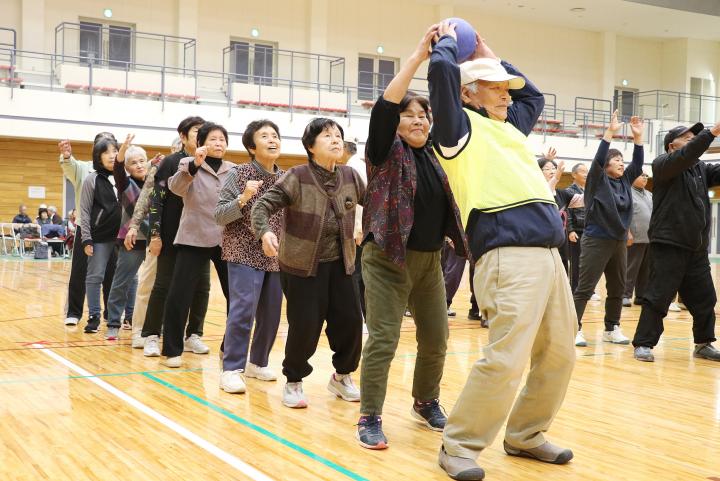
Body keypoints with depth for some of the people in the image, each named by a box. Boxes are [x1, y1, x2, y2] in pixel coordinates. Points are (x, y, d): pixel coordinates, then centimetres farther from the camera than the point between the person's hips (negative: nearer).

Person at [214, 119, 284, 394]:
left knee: (271, 313, 9)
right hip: (244, 254, -5)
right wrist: (243, 198, -25)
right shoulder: (239, 174, -7)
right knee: (243, 309, -14)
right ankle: (231, 370, -6)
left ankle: (257, 362, 25)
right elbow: (219, 215, -10)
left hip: (275, 257, 6)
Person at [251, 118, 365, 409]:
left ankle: (342, 376, 30)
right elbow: (263, 205, -17)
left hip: (339, 264, 5)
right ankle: (293, 382, 19)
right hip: (301, 265, -5)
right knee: (305, 326, -5)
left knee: (350, 320, 6)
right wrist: (265, 232, -35)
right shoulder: (297, 177, -12)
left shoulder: (350, 177, 2)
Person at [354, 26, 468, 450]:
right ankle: (370, 418, 3)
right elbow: (385, 105, -21)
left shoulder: (431, 154, 11)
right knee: (383, 340, -9)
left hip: (429, 260, 6)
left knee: (436, 339, 11)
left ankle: (426, 403, 31)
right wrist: (419, 55, -26)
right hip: (388, 260, -6)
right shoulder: (385, 151, -6)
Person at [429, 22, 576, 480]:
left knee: (559, 355, 10)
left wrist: (493, 58, 36)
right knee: (506, 359, -14)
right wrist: (448, 40, 10)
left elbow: (534, 94, 44)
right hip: (509, 257, -9)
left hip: (549, 254, 9)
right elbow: (442, 70, -11)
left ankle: (525, 435, 26)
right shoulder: (461, 127, 2)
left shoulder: (509, 126, 26)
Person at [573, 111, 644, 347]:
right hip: (597, 241, -7)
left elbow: (638, 163, 6)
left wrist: (638, 136, -3)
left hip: (619, 242, 7)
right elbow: (598, 159, -19)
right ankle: (574, 329, -2)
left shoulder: (625, 181, 11)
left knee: (617, 289, 11)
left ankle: (612, 329, 21)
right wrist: (610, 132, -24)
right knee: (585, 289, -5)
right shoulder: (597, 180, -5)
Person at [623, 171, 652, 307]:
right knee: (631, 269, -4)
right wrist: (628, 233, -19)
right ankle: (625, 295, 0)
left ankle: (641, 296, 14)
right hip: (636, 238, -7)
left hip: (650, 238, 7)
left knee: (646, 270, 8)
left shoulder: (650, 195, 19)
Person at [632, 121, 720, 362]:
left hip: (697, 248, 7)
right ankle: (643, 344, 2)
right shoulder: (662, 164, -3)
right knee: (658, 297, -5)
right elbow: (685, 156, -22)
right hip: (668, 245, -7)